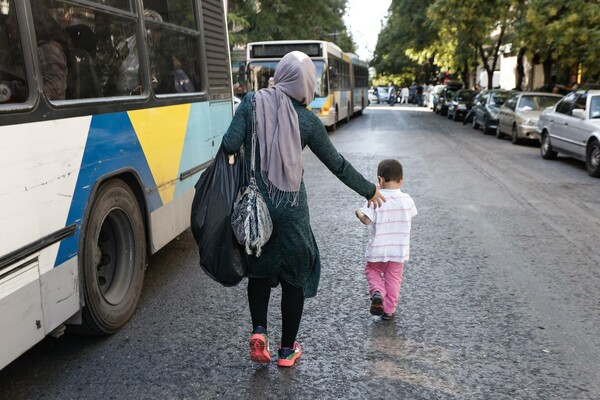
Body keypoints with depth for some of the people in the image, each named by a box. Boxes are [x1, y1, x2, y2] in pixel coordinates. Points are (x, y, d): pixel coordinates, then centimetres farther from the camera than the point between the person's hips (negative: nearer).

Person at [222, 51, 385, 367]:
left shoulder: (252, 102, -4)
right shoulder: (308, 121, -5)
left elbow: (230, 145, -14)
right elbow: (337, 164, 2)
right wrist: (369, 190, 15)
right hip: (291, 209, -1)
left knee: (259, 270, 23)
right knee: (294, 277, 14)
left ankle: (258, 330, 7)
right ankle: (287, 350, 25)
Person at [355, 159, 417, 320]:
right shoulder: (407, 199, -6)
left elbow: (366, 220, -21)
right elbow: (411, 215, 10)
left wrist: (358, 212, -1)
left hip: (378, 249, -2)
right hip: (399, 249, 2)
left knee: (372, 270, 21)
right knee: (393, 278, 16)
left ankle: (377, 292, -4)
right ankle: (389, 310, 21)